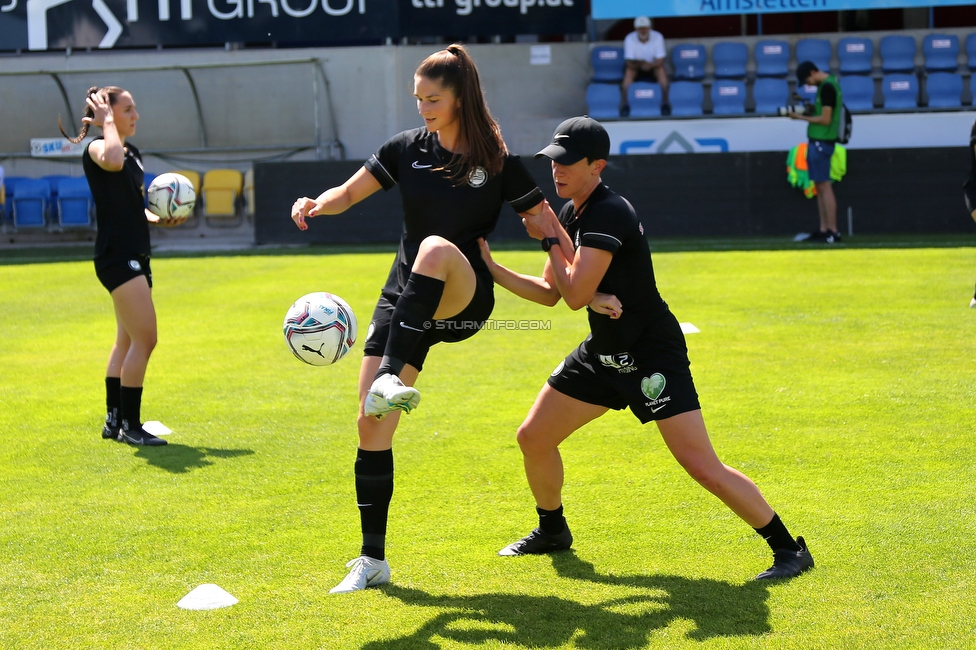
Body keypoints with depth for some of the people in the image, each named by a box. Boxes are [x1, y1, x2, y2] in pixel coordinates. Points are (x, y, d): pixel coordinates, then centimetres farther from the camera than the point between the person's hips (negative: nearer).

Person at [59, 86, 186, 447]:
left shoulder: (134, 153, 17)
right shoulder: (95, 148, -10)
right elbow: (112, 160, -36)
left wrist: (158, 219, 10)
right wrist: (107, 121, -23)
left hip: (135, 256, 10)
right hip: (116, 255, -10)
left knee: (128, 340, 14)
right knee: (145, 338, -13)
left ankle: (114, 421, 21)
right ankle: (130, 425, -8)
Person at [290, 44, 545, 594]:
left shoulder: (498, 163, -3)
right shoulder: (409, 148, 5)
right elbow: (347, 194, 9)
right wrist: (315, 204, -13)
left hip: (466, 300, -4)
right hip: (405, 301, 4)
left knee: (436, 249, -39)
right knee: (372, 425, -5)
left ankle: (393, 379, -52)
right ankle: (373, 560, 7)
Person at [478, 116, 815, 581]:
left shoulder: (609, 213, -22)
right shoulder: (570, 214, 7)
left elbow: (575, 294, -26)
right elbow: (551, 292, 13)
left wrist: (548, 238, -15)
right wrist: (491, 269, 1)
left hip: (652, 356, -9)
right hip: (602, 354, 9)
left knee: (702, 466, -16)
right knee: (533, 438, 10)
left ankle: (789, 548, -6)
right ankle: (552, 531, 33)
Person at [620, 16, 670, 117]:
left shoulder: (657, 37, -17)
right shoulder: (629, 39, -18)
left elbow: (660, 61, -19)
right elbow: (629, 63, -21)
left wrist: (650, 65, -41)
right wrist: (639, 63, -44)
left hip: (653, 67, 1)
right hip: (636, 68, -1)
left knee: (661, 70, -31)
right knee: (629, 71, -32)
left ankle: (665, 102, -32)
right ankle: (624, 104, -36)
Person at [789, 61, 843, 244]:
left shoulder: (827, 87, -14)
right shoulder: (828, 84, 16)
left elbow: (825, 119, -18)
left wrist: (800, 117, -12)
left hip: (822, 142, -10)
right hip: (816, 140, 10)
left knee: (824, 186, -11)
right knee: (819, 187, 9)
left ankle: (833, 232, -12)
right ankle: (824, 230, 10)